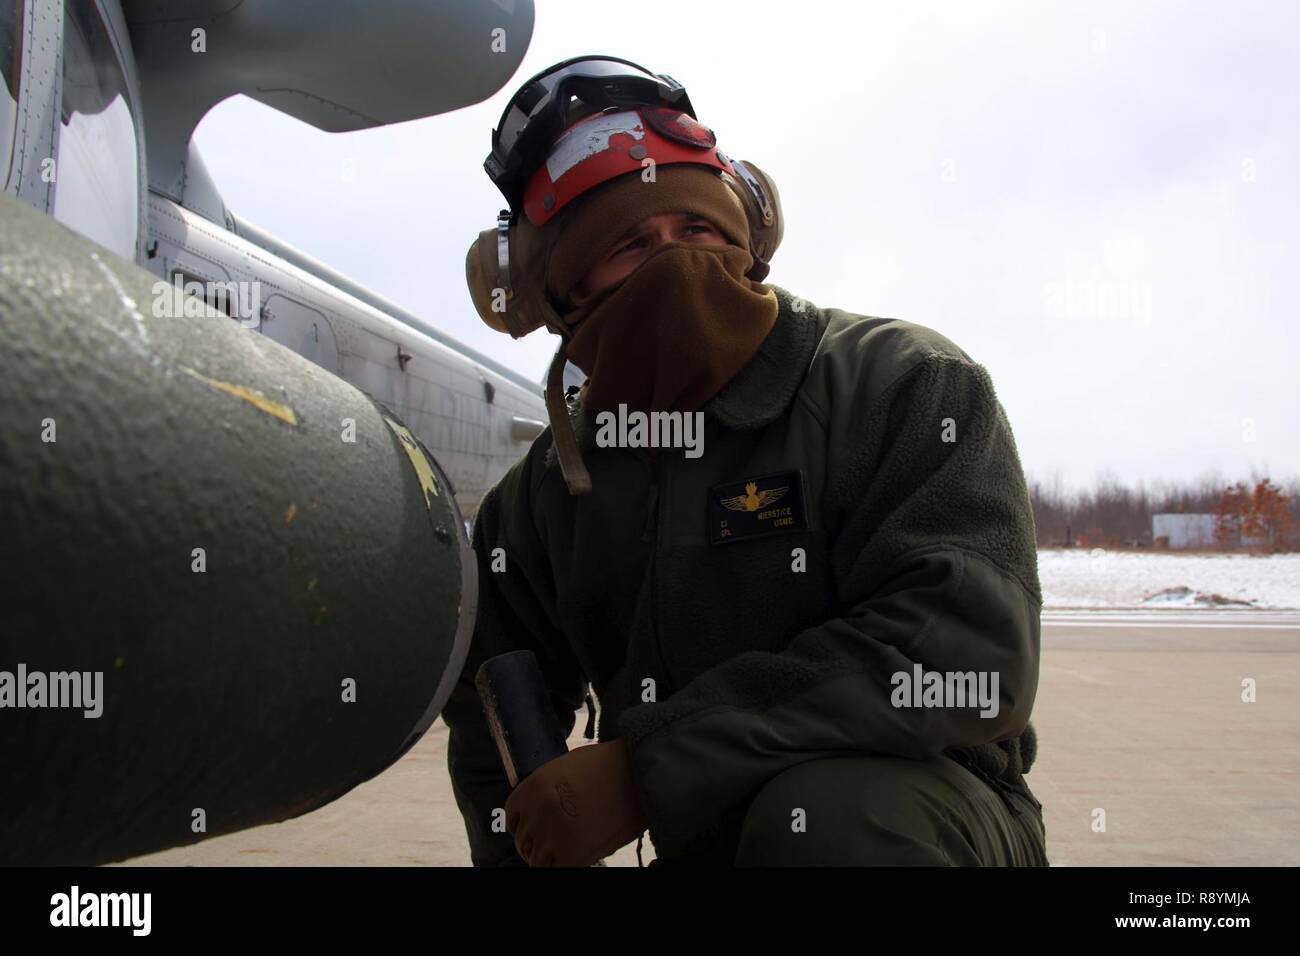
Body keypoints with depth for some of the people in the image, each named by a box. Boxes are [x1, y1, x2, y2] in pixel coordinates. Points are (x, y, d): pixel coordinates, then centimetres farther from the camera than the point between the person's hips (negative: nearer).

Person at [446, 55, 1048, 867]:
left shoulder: (909, 386, -13)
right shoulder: (543, 497, 1)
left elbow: (968, 657, -25)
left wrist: (649, 770, -27)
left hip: (922, 815, -3)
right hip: (703, 844, 5)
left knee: (823, 808, -35)